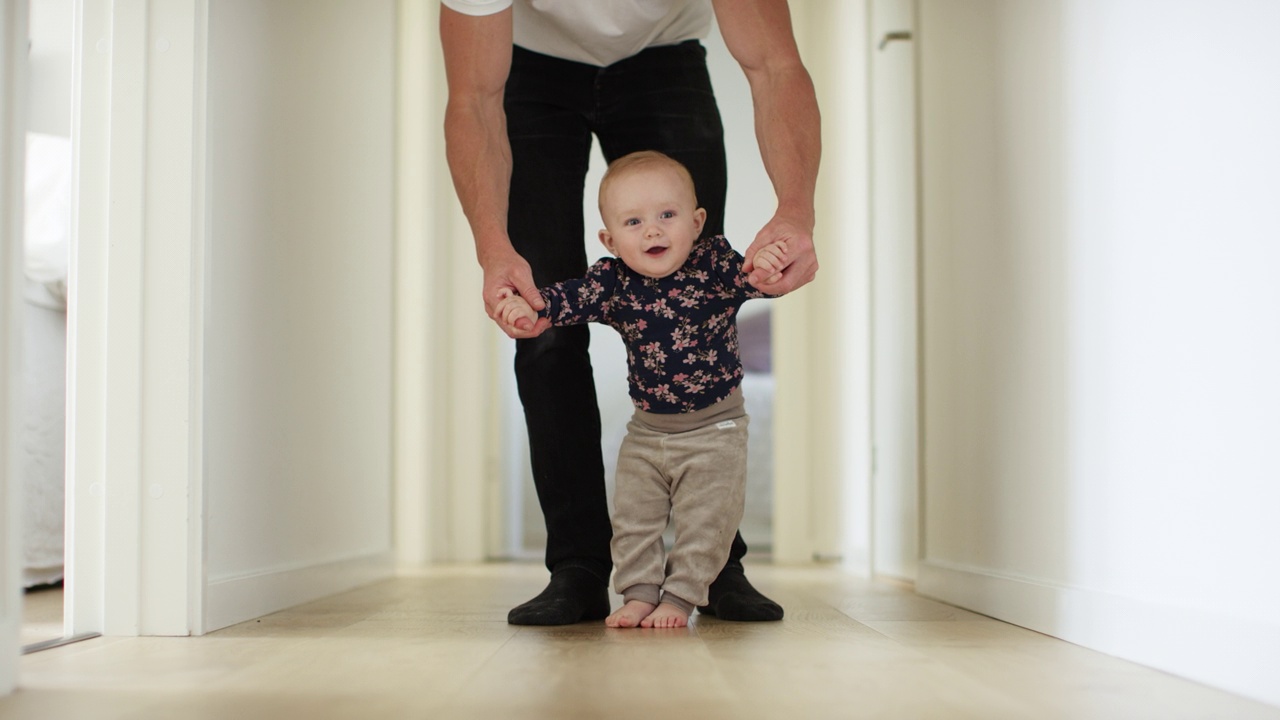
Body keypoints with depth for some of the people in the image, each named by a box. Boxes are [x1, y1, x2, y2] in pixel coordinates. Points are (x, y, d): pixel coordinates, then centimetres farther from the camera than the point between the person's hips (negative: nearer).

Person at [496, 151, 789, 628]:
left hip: (713, 430, -3)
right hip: (646, 431, 3)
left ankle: (679, 598, 12)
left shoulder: (713, 264, -14)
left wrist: (765, 265, -47)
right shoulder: (614, 283, -8)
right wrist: (529, 305, -36)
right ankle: (640, 593, 19)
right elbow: (571, 297, -15)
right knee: (633, 520, 8)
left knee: (703, 523, 0)